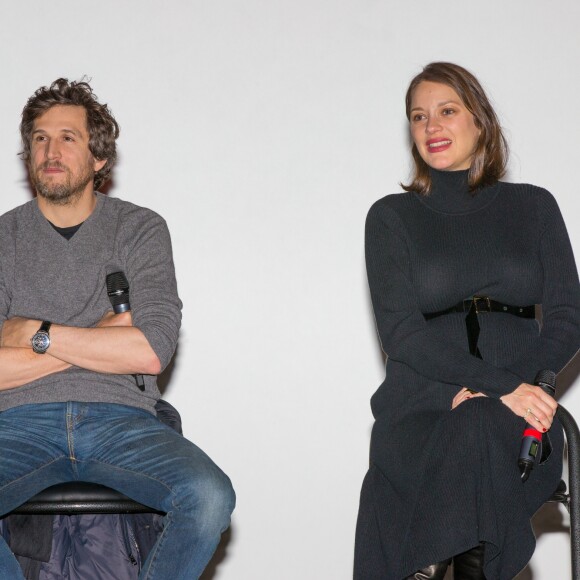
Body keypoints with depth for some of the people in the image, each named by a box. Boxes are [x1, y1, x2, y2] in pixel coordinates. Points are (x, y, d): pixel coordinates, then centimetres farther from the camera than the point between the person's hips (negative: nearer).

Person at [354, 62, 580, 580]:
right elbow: (400, 330, -2)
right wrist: (501, 387, -18)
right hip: (421, 410, -1)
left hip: (517, 419, 1)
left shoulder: (533, 207, 15)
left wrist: (478, 392, -12)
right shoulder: (392, 217, 11)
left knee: (478, 431, -35)